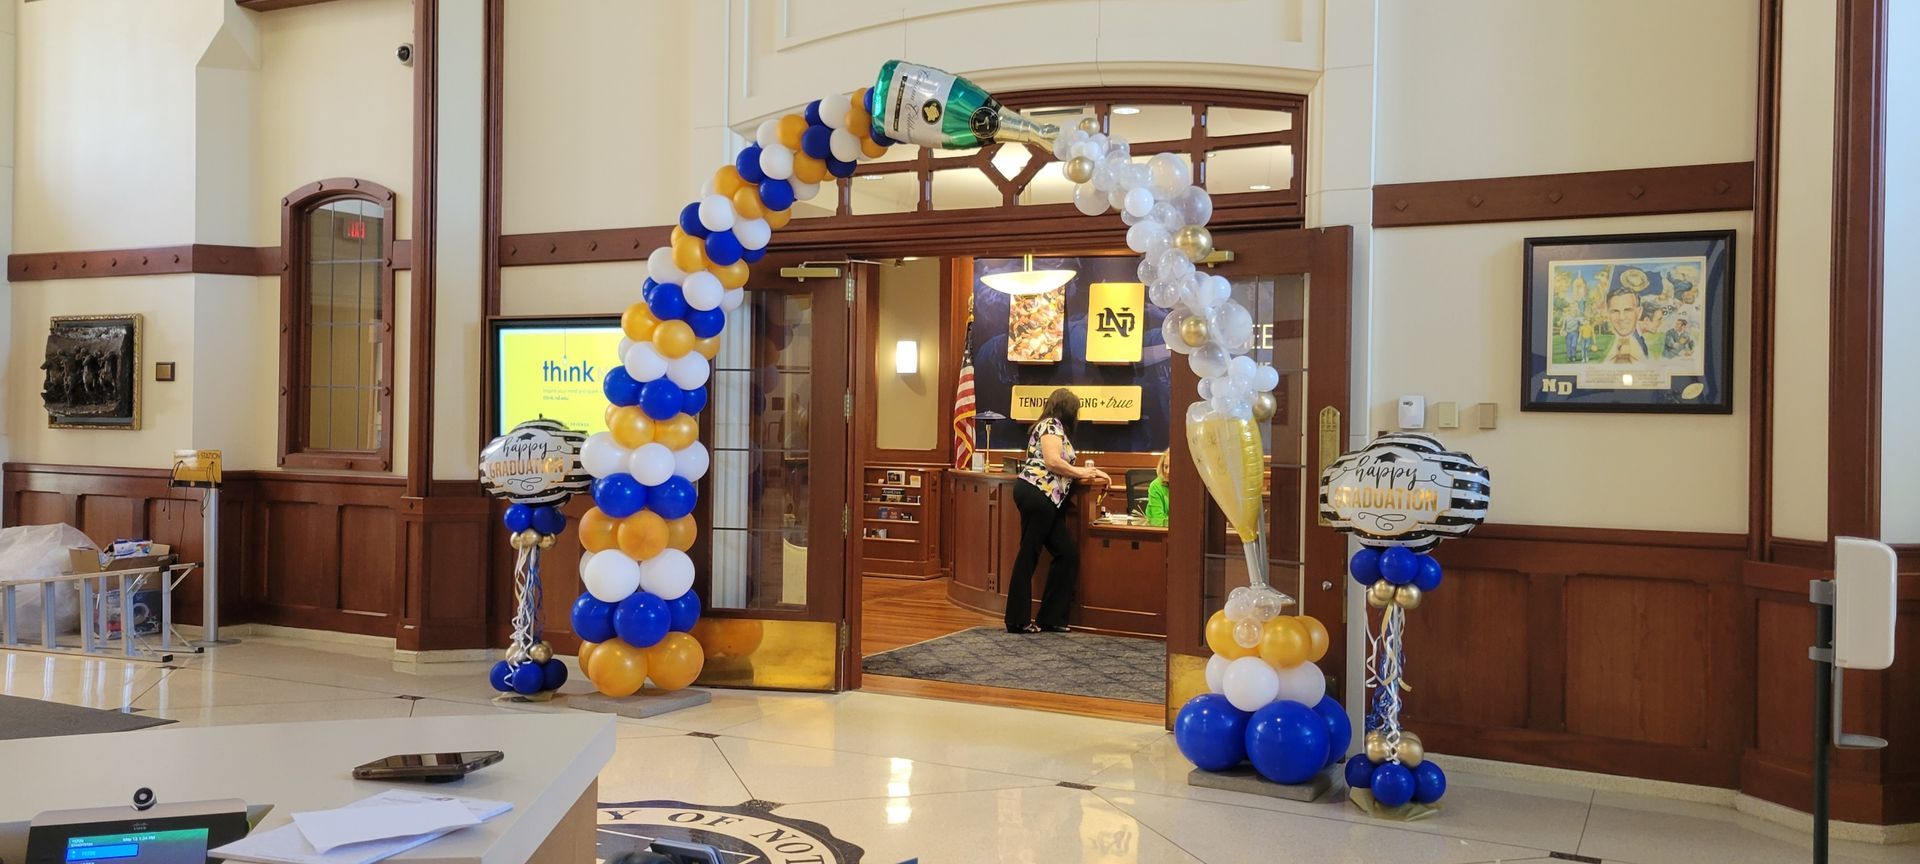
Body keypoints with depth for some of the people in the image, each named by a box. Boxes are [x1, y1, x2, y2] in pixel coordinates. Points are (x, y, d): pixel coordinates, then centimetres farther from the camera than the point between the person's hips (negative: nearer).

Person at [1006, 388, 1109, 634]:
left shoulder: (1055, 427, 25)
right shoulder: (1051, 425, -4)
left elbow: (1058, 471, 21)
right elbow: (1052, 462, -16)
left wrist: (1092, 476, 22)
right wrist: (1081, 472, -2)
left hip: (1047, 500, 10)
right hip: (1036, 494, -10)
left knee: (1067, 555, 7)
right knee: (1029, 556, -6)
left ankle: (1050, 618, 11)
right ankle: (1017, 620, -1)